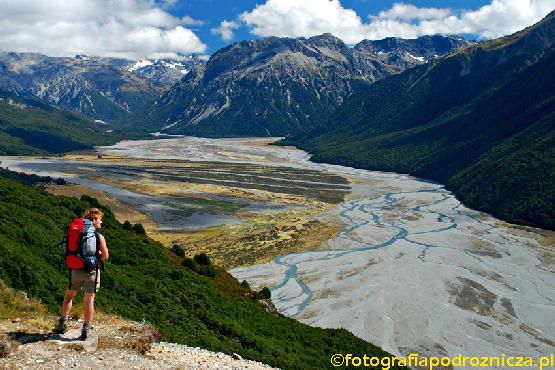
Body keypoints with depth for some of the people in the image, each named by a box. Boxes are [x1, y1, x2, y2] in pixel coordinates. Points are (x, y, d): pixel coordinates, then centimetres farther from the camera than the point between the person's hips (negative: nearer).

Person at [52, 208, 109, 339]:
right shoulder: (99, 237, -10)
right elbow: (105, 256, -8)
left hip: (76, 271, 3)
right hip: (91, 272, -3)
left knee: (68, 297, 21)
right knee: (89, 301, 4)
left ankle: (62, 324, 23)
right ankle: (85, 330, 8)